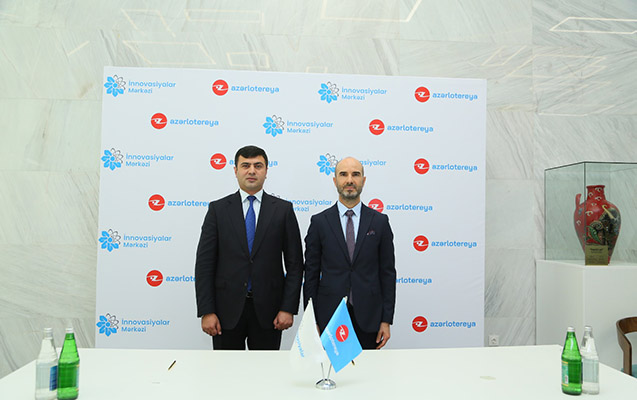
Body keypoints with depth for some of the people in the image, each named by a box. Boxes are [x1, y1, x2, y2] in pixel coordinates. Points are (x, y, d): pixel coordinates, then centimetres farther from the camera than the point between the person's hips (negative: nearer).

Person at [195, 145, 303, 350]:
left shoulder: (283, 210, 2)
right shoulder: (218, 209, 2)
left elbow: (294, 263, 1)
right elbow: (204, 264, 0)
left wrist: (288, 308, -6)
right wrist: (206, 311, -7)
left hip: (267, 310, 0)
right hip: (227, 309, 0)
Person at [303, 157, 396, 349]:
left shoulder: (379, 221, 3)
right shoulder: (319, 222, 1)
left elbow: (387, 272, 3)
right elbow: (311, 274, 2)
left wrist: (387, 319, 0)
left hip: (368, 317, 1)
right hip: (329, 315, 0)